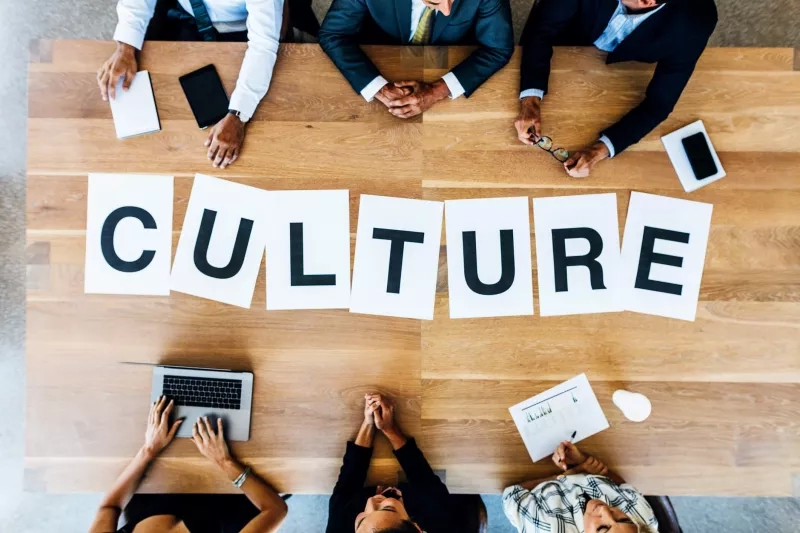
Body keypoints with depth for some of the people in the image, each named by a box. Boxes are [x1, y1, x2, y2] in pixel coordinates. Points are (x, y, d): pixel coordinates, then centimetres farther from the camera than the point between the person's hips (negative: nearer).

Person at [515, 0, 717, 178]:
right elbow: (542, 28, -29)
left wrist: (600, 150, -43)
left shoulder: (694, 21, -38)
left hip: (630, 67, -1)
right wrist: (529, 100, -43)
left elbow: (659, 103, -30)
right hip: (568, 52, 1)